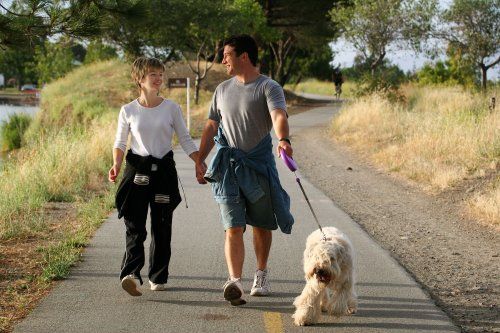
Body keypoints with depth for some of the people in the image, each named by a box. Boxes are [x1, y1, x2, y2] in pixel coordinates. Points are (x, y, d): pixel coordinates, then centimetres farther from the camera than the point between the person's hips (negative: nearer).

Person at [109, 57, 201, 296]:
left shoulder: (171, 108, 3)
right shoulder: (128, 111, 2)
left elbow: (185, 140, 7)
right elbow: (120, 143, 7)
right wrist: (116, 164, -11)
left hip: (164, 169, 1)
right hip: (137, 170, -1)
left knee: (161, 226, 6)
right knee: (135, 225, -12)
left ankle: (158, 277, 16)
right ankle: (131, 273, -25)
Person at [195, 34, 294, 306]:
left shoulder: (269, 88, -5)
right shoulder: (223, 89, 12)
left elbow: (279, 115, -24)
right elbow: (211, 126, 19)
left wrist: (283, 140, -44)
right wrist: (200, 160, 14)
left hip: (260, 164, -2)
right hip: (228, 166, 3)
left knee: (262, 225, 12)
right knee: (233, 228, -10)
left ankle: (261, 274, 32)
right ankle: (234, 281, -20)